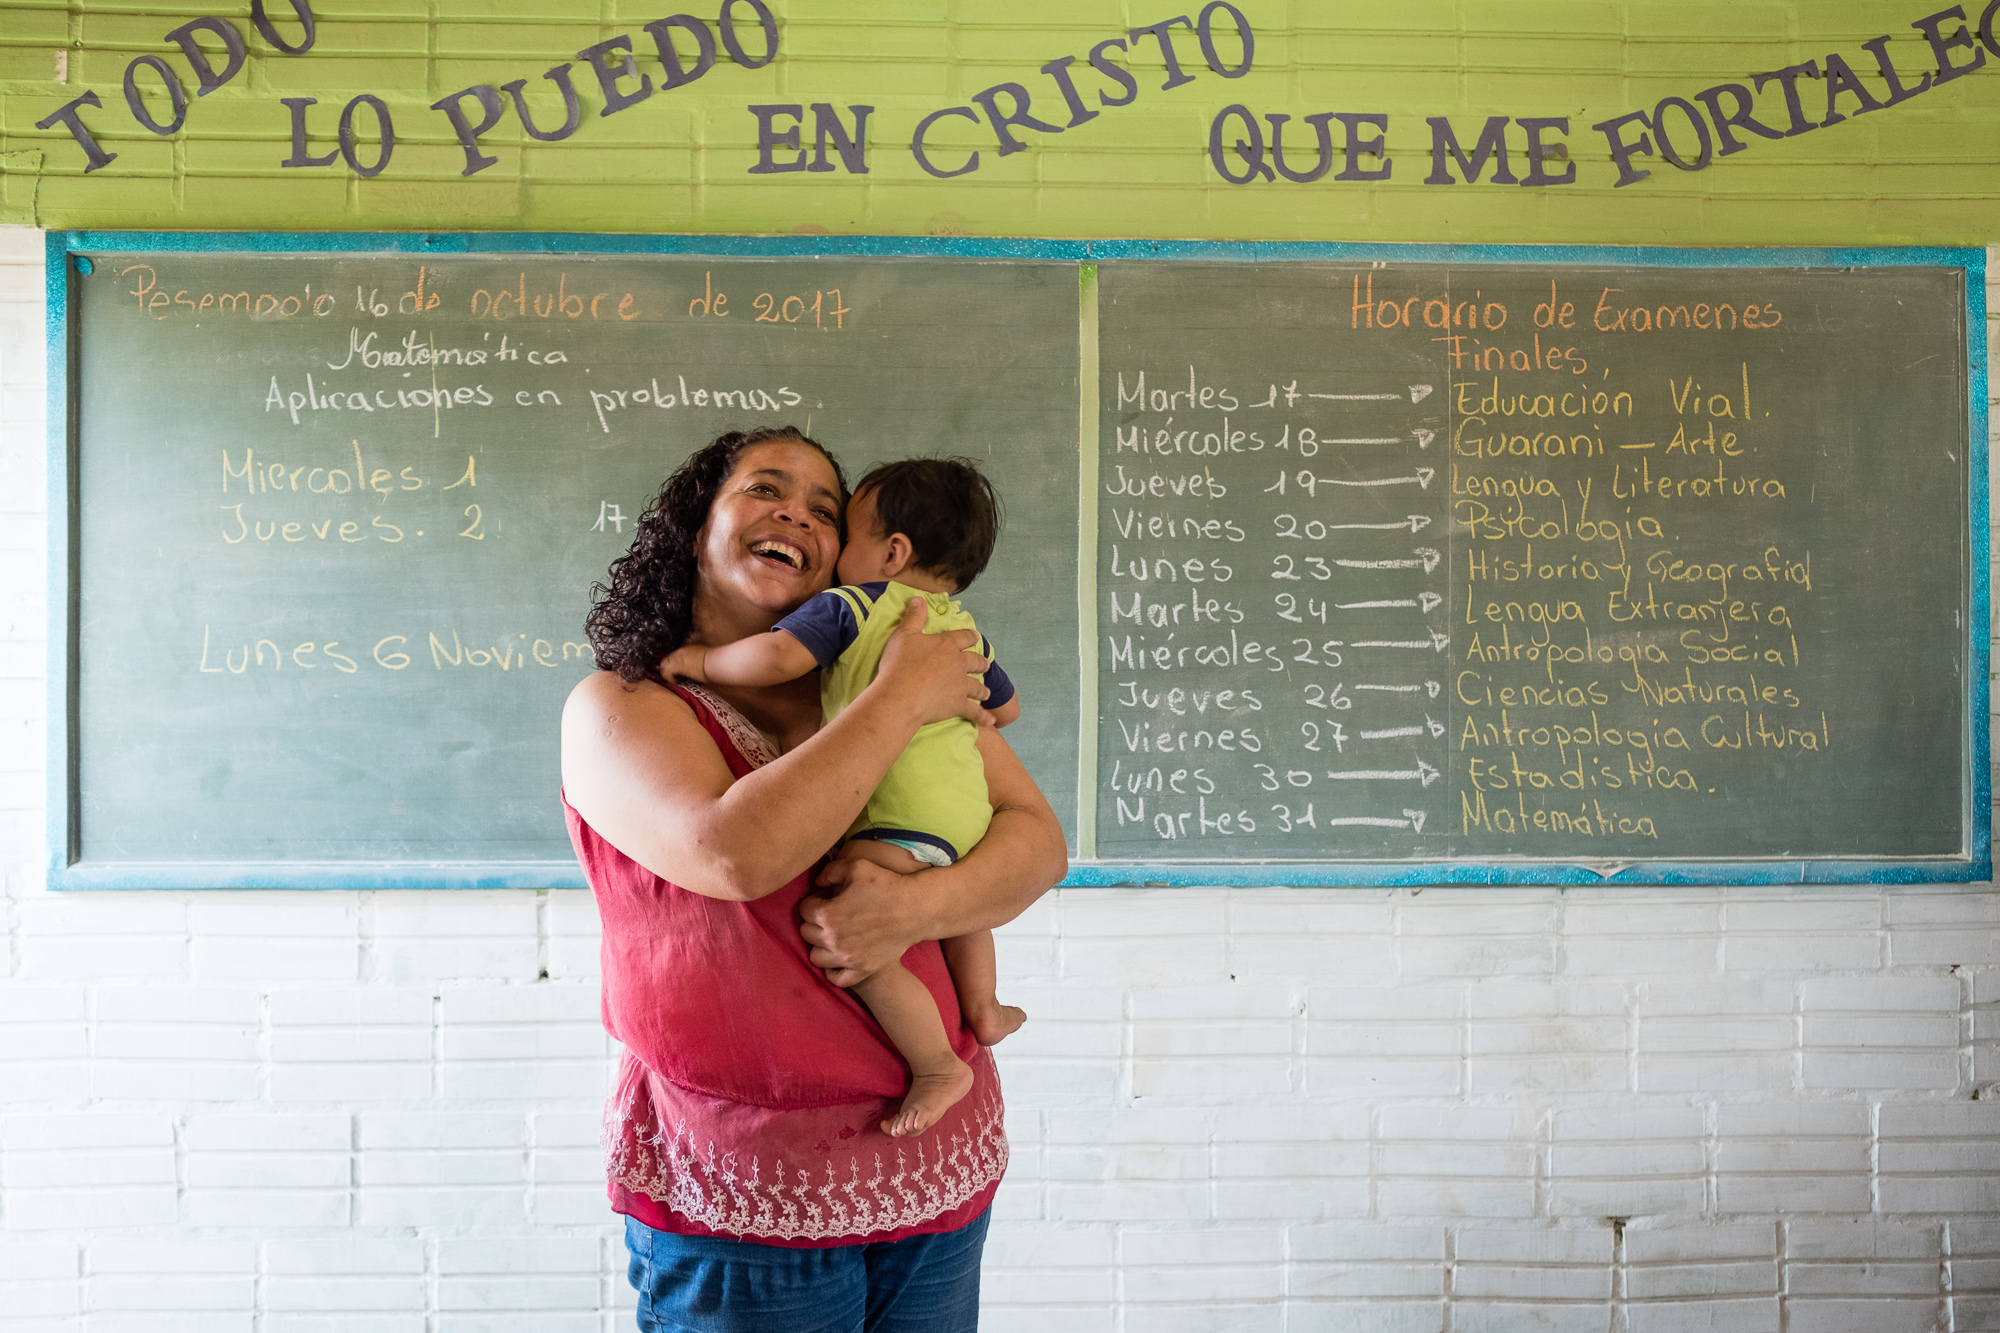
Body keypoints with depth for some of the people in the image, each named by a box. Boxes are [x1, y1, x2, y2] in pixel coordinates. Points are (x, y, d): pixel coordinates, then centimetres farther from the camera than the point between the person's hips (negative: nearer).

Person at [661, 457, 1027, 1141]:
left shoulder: (847, 607, -2)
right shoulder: (963, 628, 21)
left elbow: (777, 655, -18)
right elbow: (1005, 707, 33)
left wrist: (703, 660, 0)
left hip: (901, 813, -9)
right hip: (967, 807, 9)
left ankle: (937, 1065, -10)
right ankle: (982, 1010, 45)